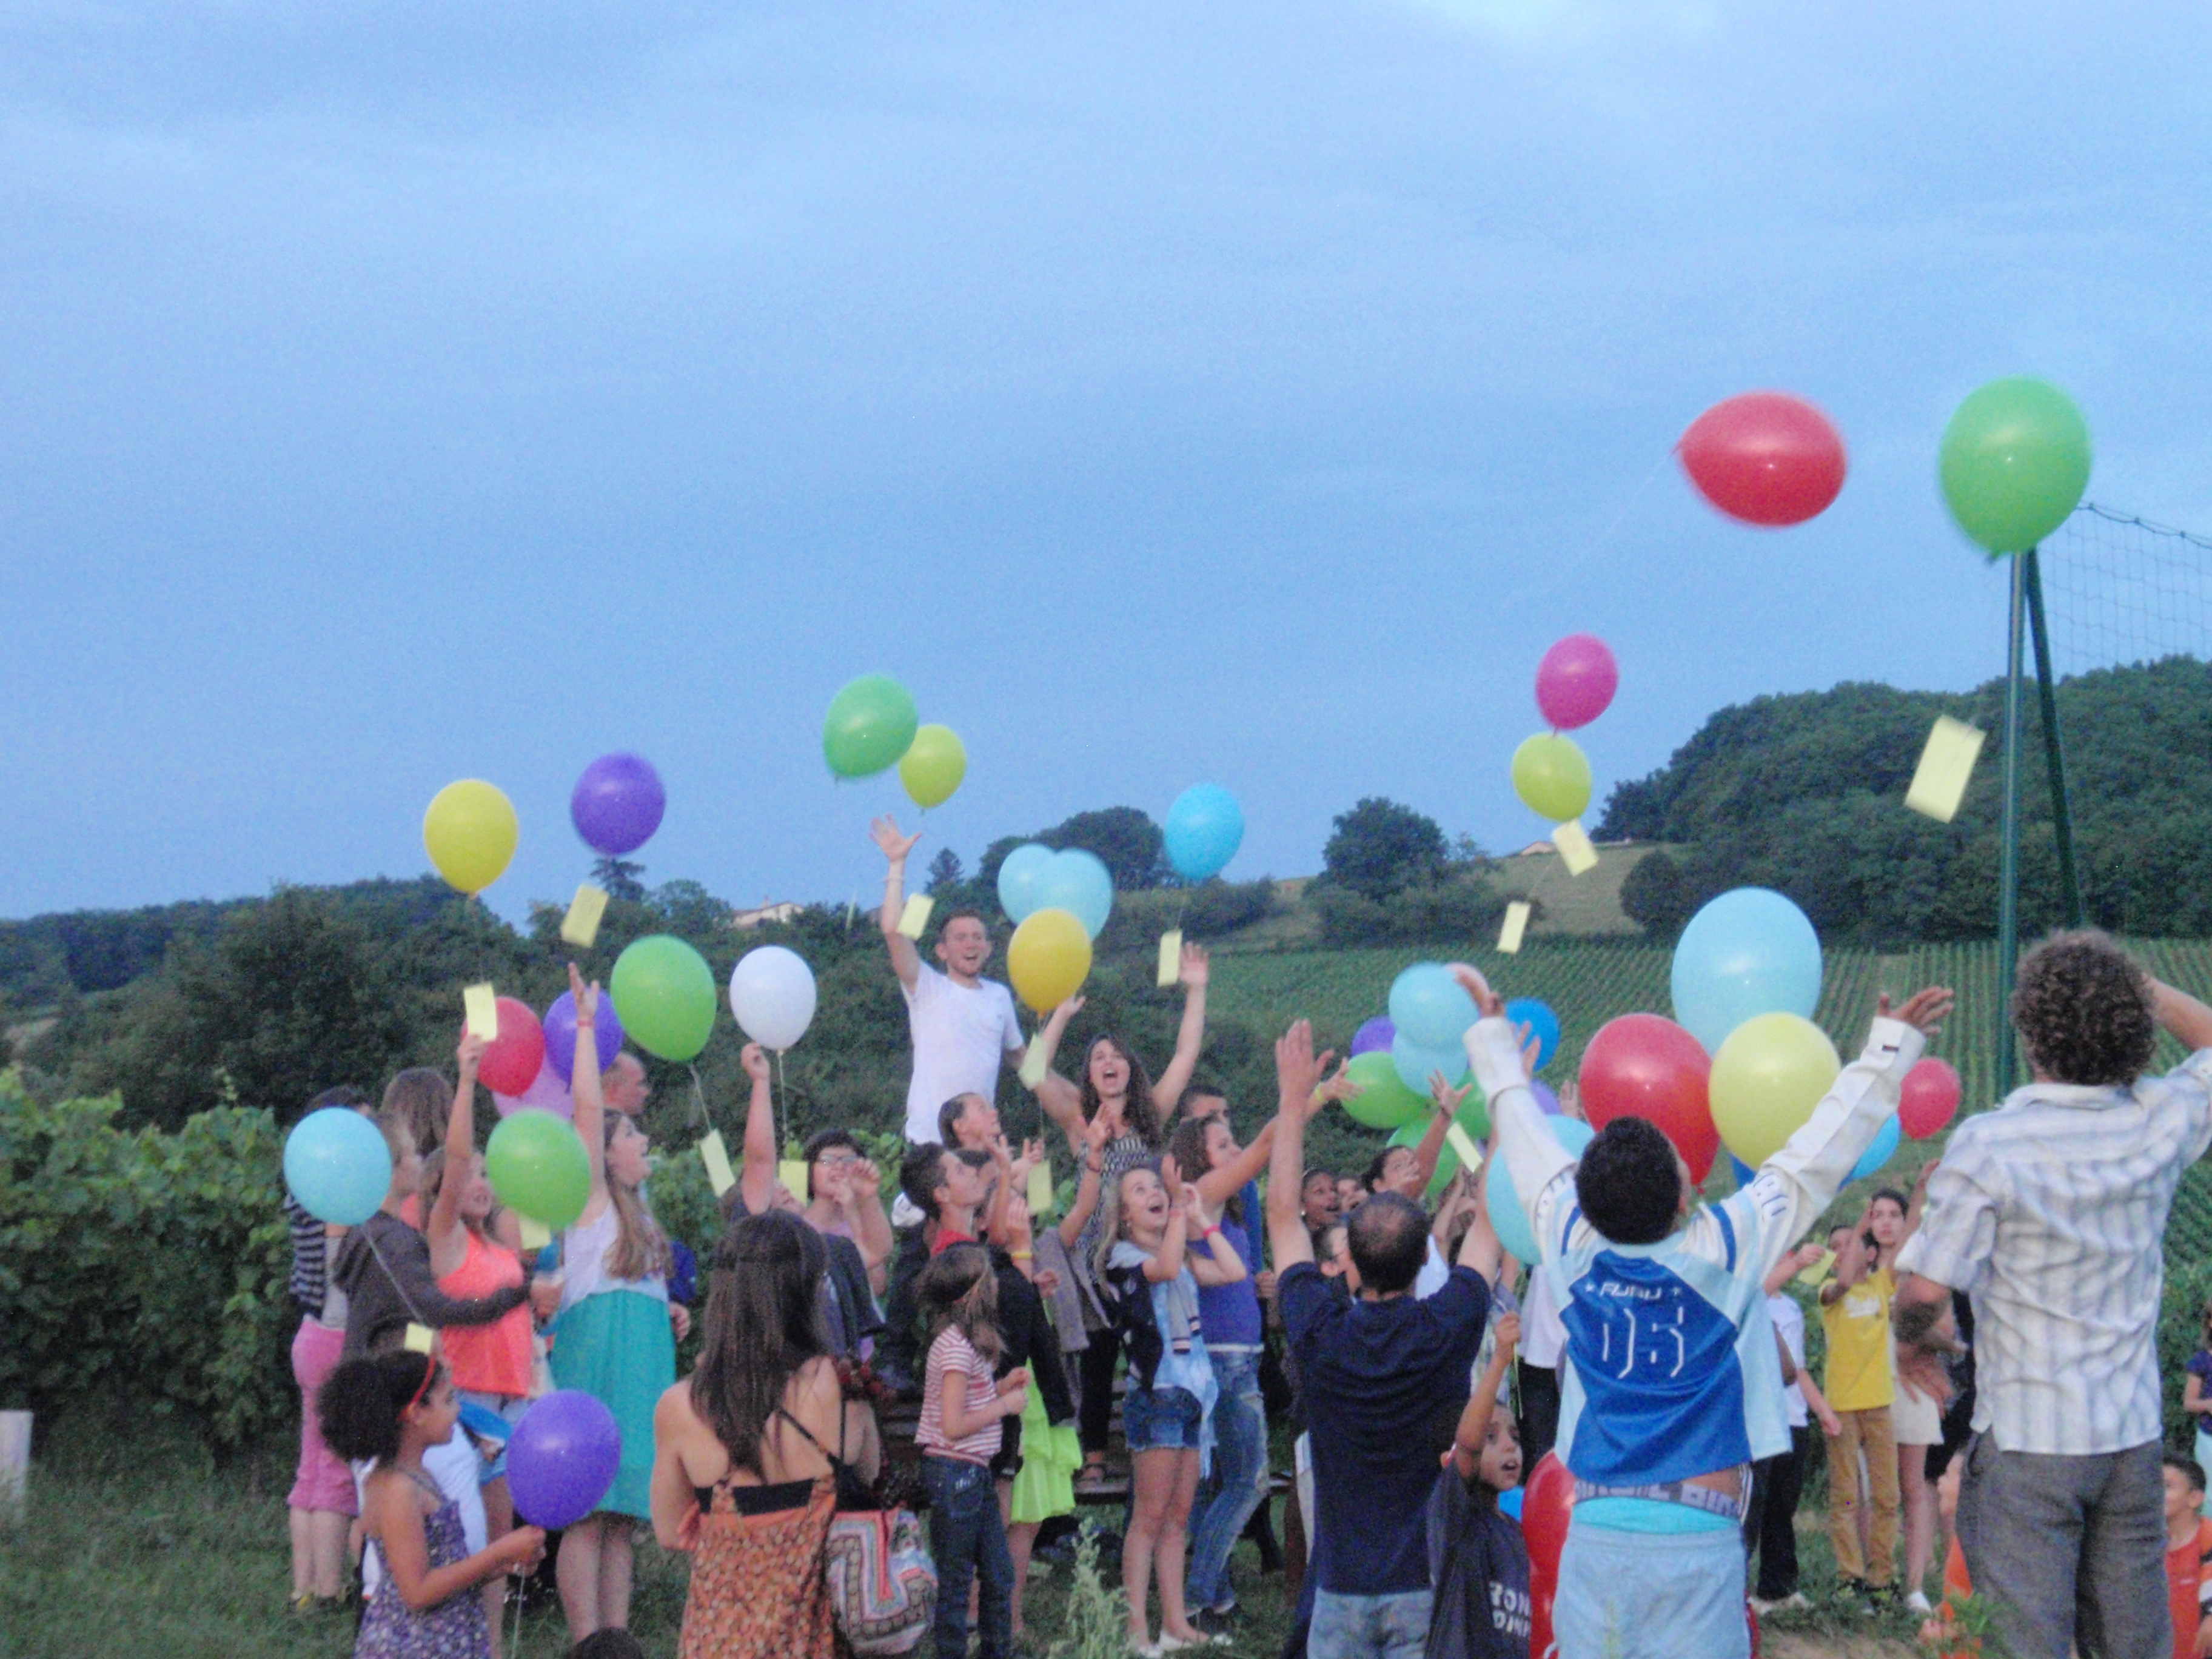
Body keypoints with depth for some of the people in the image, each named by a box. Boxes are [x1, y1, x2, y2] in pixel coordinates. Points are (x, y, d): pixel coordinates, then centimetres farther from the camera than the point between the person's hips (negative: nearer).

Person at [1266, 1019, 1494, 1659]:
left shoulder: (1319, 1334, -8)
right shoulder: (1448, 1330, -11)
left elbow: (1282, 1216, 8)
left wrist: (1294, 1102, 14)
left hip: (1341, 1584, 1)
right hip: (1430, 1582, -1)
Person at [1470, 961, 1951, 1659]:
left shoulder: (1574, 1248, 2)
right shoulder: (1725, 1248, -6)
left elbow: (1524, 1134, 17)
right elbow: (1818, 1156, 2)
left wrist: (1492, 1034, 32)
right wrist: (1890, 1046, 12)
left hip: (1593, 1533, 3)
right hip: (1697, 1541, -3)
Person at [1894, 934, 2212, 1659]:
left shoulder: (1988, 1146, -16)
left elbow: (1926, 1287, -17)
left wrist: (1914, 1340, 3)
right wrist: (2136, 986, 13)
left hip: (2027, 1439, -4)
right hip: (2134, 1435, 5)